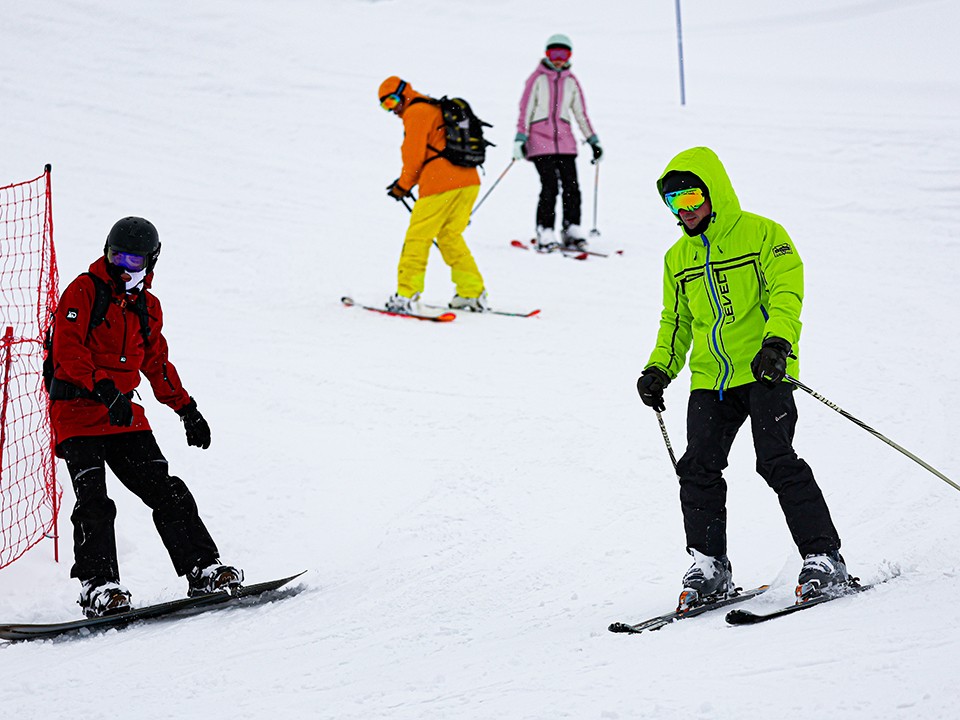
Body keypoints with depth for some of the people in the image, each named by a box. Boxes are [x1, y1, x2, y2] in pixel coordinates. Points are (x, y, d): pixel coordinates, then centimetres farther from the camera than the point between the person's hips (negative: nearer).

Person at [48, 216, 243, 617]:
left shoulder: (147, 306, 16)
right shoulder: (83, 291, -4)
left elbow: (157, 363, 26)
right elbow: (68, 349, -16)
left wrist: (187, 409, 23)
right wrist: (104, 390, -28)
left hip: (124, 415, 6)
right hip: (78, 412, -6)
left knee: (167, 492, 1)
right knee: (94, 503, -15)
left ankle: (202, 570, 3)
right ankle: (98, 588, -16)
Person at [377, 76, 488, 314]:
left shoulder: (416, 112, -2)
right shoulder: (437, 108, 26)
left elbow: (414, 155, -6)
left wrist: (403, 185, 8)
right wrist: (407, 180, 21)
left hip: (441, 184, -9)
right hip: (469, 181, 9)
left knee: (418, 237, -3)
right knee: (450, 236, 17)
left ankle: (406, 296, -6)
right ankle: (474, 294, 13)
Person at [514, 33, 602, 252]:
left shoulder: (571, 81, 14)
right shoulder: (538, 78, 3)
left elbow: (581, 114, 19)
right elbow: (525, 110, 0)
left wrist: (593, 141, 16)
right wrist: (520, 139, -9)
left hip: (565, 140, 4)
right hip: (540, 139, -4)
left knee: (571, 186, -6)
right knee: (550, 186, -14)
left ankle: (572, 230, 3)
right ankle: (545, 233, -9)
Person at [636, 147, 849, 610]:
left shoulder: (761, 234, -1)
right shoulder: (678, 258, 18)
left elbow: (786, 291, -12)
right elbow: (676, 321, 27)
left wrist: (777, 341, -29)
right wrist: (659, 369, 11)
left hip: (763, 371, -6)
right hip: (710, 380, 6)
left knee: (777, 461, -15)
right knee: (698, 468, -5)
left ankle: (824, 559, -8)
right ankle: (709, 565, 7)